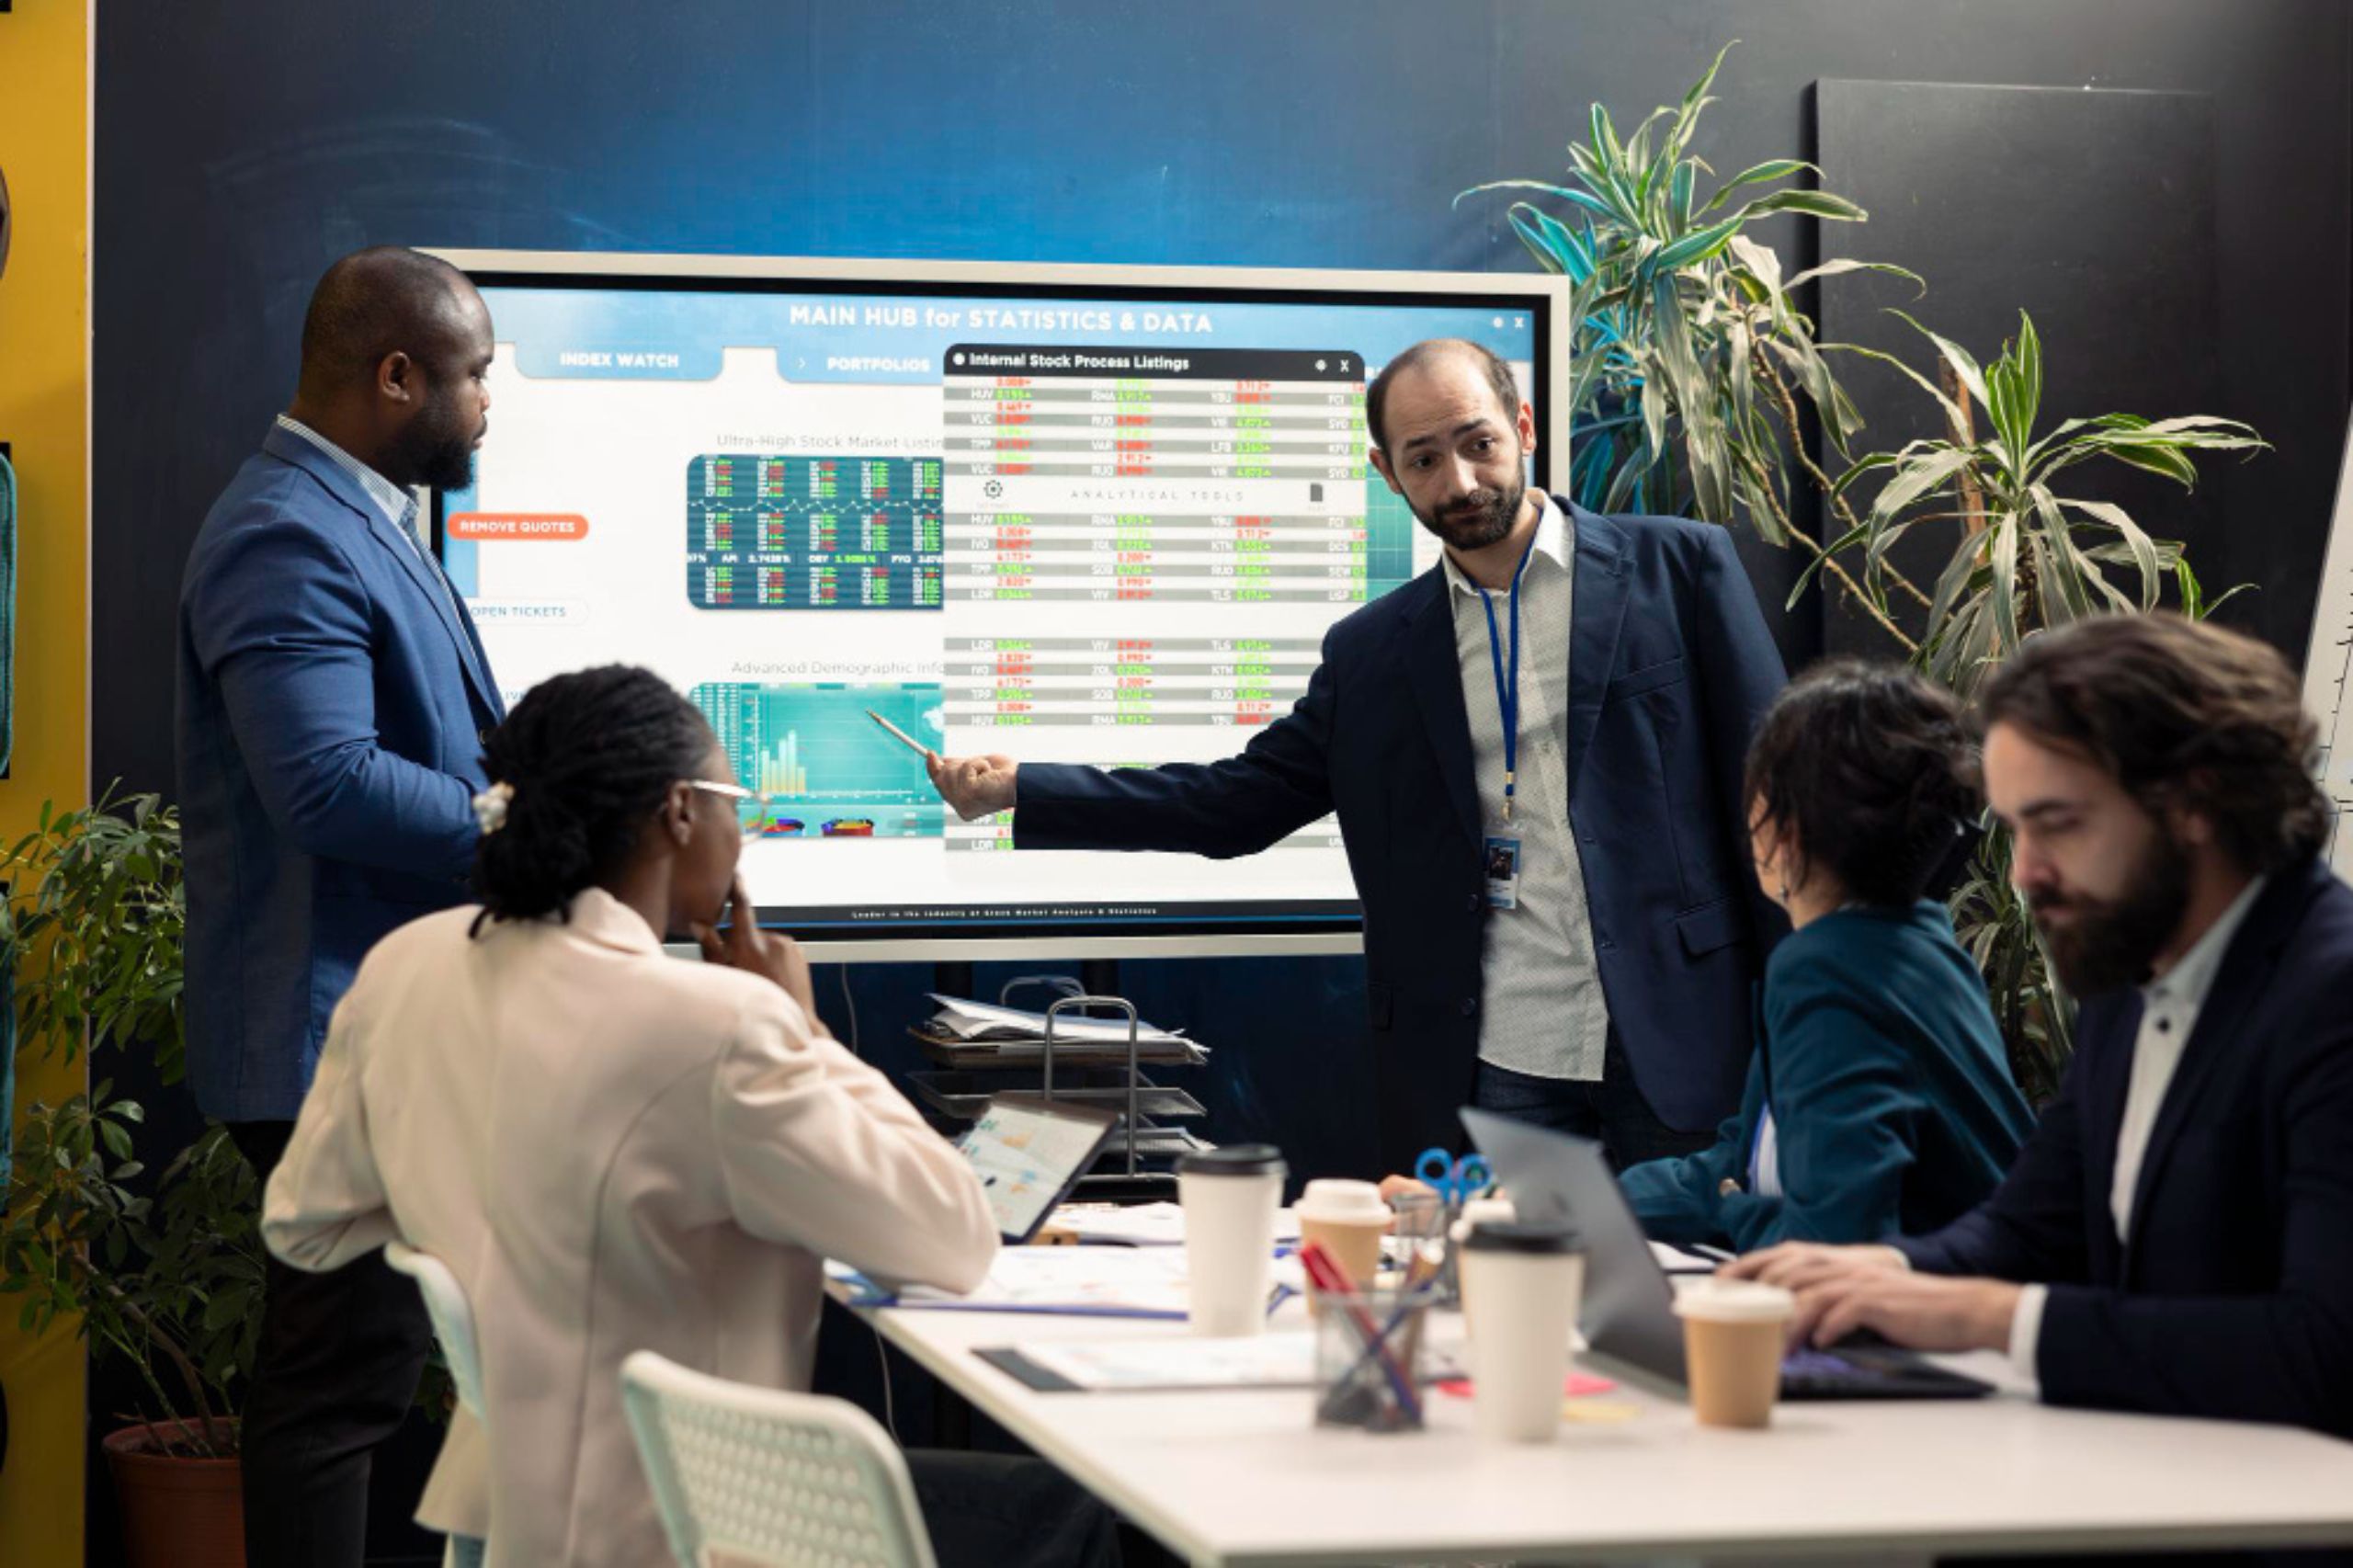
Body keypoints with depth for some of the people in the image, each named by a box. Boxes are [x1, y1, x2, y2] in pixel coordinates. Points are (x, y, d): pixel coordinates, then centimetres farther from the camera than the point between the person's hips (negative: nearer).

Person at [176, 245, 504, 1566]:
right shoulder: (289, 538, -17)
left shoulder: (362, 519, 16)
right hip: (340, 1033, -11)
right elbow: (329, 784, -27)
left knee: (356, 1373, 16)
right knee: (343, 1384, -5)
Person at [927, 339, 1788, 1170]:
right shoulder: (1372, 652, 12)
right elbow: (1240, 798, 14)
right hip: (1492, 1073, 2)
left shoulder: (1678, 567, 3)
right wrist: (1016, 788, 8)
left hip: (1673, 1049, -2)